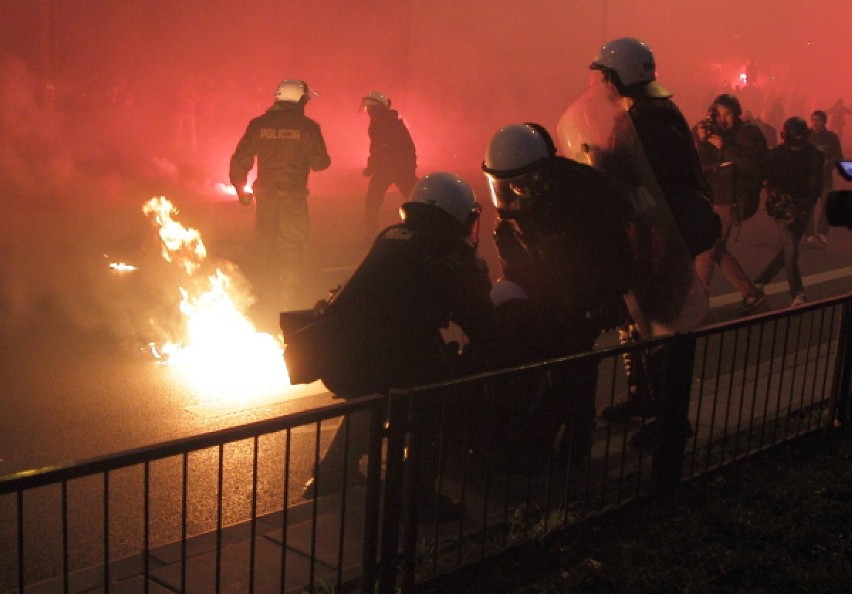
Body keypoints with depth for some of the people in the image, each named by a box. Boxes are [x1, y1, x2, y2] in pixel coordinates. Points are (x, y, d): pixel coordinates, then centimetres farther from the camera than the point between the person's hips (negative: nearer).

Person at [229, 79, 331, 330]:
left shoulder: (258, 125, 2)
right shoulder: (307, 127, -6)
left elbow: (241, 159, 2)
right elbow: (320, 163, -3)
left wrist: (241, 188, 14)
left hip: (265, 195, 3)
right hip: (294, 196, -3)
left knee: (264, 251, 12)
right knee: (291, 252, 3)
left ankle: (266, 314, 19)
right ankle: (288, 308, 1)